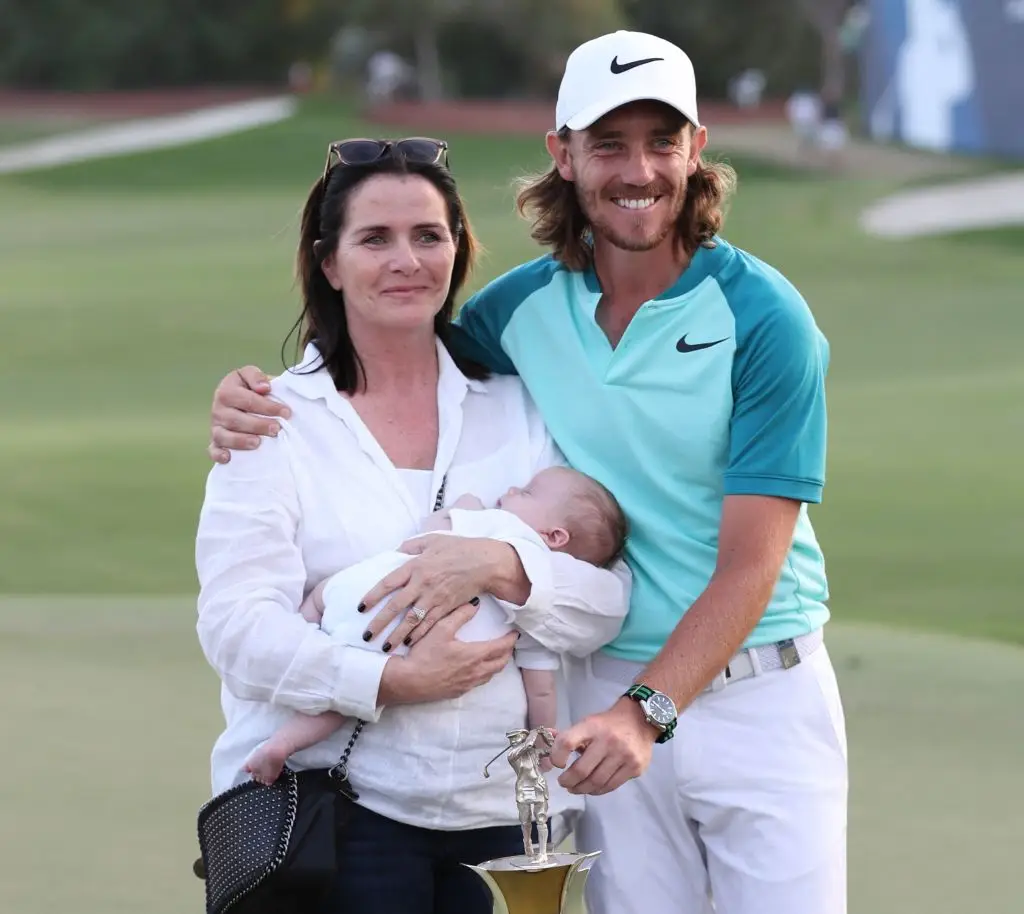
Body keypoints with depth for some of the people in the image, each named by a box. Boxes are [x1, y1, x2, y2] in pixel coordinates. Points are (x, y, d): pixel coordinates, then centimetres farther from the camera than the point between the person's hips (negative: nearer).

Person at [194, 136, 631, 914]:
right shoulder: (275, 420, 2)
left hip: (503, 814, 3)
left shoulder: (519, 410, 10)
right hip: (332, 800, -2)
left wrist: (497, 566, -18)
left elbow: (605, 608, 1)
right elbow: (237, 627, -9)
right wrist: (389, 680, -23)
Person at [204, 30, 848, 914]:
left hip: (760, 691, -3)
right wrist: (255, 394, -1)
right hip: (612, 687, 3)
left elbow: (748, 567, -14)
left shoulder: (765, 318, -10)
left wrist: (647, 709, -25)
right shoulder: (521, 308, 3)